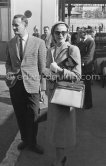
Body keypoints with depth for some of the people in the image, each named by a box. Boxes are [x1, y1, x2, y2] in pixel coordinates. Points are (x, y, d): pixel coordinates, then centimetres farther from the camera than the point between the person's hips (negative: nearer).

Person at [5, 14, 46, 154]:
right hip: (15, 85, 4)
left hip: (32, 86, -3)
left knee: (32, 117, 4)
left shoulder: (38, 43, -5)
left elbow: (42, 67, -3)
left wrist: (43, 87, -3)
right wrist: (8, 72, -3)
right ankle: (24, 139, 35)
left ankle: (32, 143, 25)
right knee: (20, 116, 14)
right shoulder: (10, 43, 7)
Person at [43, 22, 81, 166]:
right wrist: (49, 73, -8)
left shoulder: (73, 49, -10)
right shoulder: (50, 51, 8)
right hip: (52, 90, 6)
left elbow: (77, 76, -13)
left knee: (62, 125, 3)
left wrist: (58, 70, -20)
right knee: (54, 123, 15)